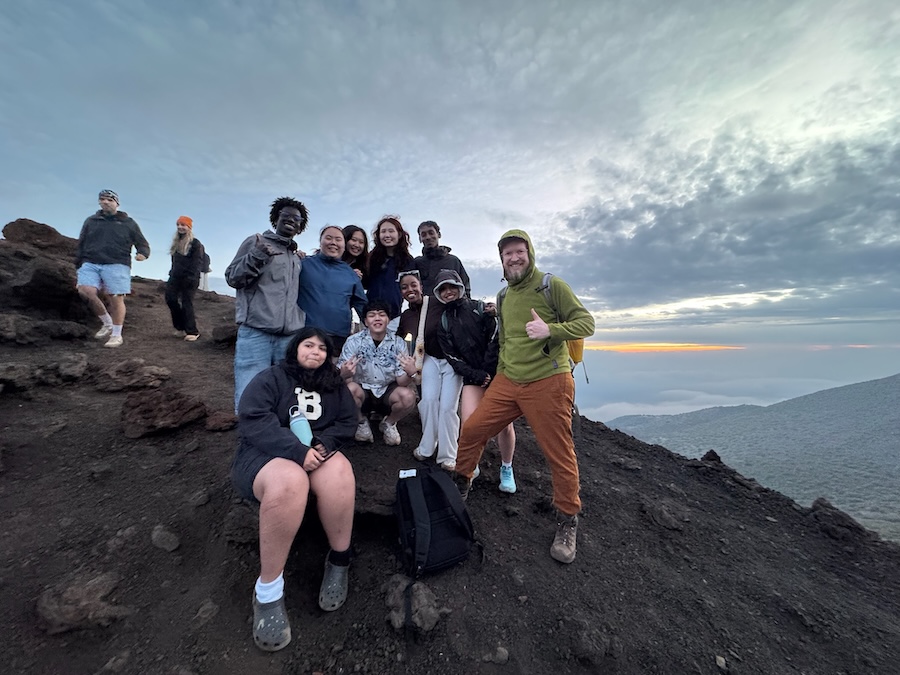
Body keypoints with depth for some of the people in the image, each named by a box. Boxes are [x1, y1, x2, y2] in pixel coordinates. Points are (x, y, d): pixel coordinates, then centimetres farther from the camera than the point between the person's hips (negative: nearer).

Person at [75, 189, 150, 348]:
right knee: (85, 291, -18)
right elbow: (81, 246, 22)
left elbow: (142, 244, 11)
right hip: (90, 264, 3)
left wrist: (142, 253, -13)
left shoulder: (128, 223, 13)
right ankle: (107, 323, 2)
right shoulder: (90, 221, 20)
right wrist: (79, 267, 17)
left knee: (116, 299, -8)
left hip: (117, 265, -3)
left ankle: (116, 335, 1)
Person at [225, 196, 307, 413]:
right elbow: (232, 278, 3)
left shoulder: (297, 259, 24)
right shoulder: (256, 242, 10)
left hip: (289, 337, 5)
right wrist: (256, 256, -12)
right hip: (255, 332, -4)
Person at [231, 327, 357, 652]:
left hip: (317, 454, 3)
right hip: (266, 455, -3)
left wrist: (322, 444, -12)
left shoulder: (335, 385, 15)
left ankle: (339, 561, -12)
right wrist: (297, 450, -23)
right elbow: (253, 421, -13)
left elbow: (347, 423, 9)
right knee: (290, 481, -39)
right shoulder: (271, 378, 2)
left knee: (340, 472, -33)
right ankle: (268, 588, -21)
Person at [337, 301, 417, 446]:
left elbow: (401, 382, -12)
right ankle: (361, 423, 1)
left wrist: (410, 373, -36)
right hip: (362, 390, 0)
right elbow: (341, 379, -17)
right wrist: (345, 374, -42)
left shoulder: (398, 343, -10)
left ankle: (388, 424, 6)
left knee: (408, 396, -28)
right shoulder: (354, 341, -13)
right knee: (350, 389, -32)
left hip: (387, 391, 1)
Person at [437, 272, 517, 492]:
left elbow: (496, 340, -8)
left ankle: (506, 469, 18)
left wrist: (488, 372, -12)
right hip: (472, 377, 2)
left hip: (497, 372, -2)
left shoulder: (480, 308, 1)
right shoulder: (443, 323, 9)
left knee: (505, 424, -7)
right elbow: (452, 358, 1)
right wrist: (477, 376, -9)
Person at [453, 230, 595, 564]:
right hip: (507, 382, 6)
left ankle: (567, 522, 27)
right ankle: (460, 486, 29)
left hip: (548, 383, -5)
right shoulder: (504, 296, 15)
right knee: (472, 430, 4)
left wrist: (550, 329, -23)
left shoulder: (552, 285, -3)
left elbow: (586, 323, -6)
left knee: (559, 455, 3)